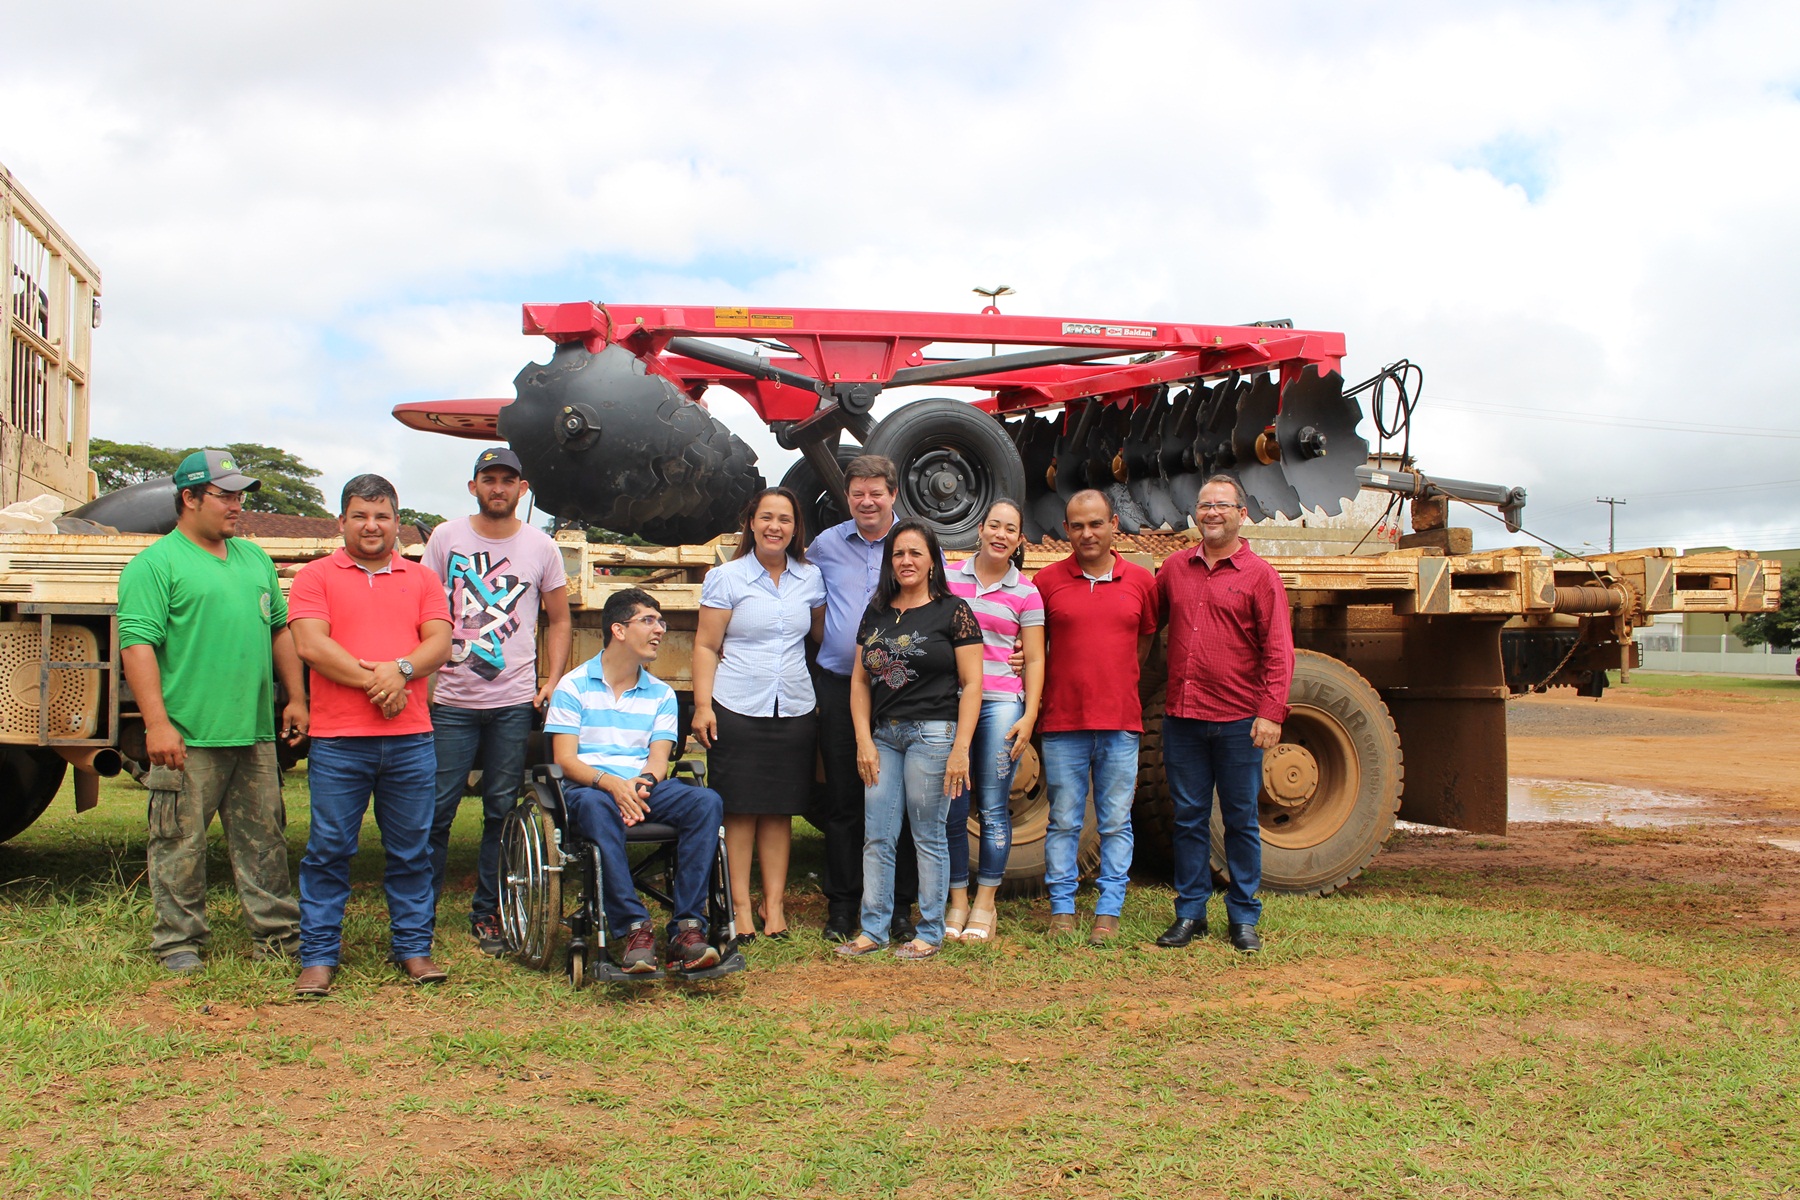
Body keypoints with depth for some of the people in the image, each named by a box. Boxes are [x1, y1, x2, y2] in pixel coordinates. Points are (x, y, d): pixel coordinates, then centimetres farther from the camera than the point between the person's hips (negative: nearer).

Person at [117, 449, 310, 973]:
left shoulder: (253, 557, 17)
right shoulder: (155, 565, -5)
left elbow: (280, 630, 21)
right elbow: (137, 644, -13)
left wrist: (295, 698, 15)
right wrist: (157, 723, -19)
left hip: (255, 733, 6)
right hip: (188, 737, -6)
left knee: (264, 840, 11)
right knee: (181, 843, 2)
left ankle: (278, 933, 20)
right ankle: (178, 941, 14)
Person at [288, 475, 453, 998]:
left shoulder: (421, 579, 15)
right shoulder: (316, 576, 7)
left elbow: (439, 643, 3)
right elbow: (309, 645, -7)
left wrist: (401, 669, -16)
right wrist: (373, 681, -13)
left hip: (410, 740, 2)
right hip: (337, 740, -2)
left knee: (411, 851, 8)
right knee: (328, 851, 2)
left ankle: (414, 948, 18)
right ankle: (319, 957, 10)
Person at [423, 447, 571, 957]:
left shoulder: (541, 547, 7)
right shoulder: (447, 537, 5)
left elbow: (558, 621, 14)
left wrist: (552, 682, 3)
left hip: (514, 701, 1)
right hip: (451, 699, -1)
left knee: (502, 810, 6)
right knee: (436, 809, -1)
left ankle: (488, 913, 17)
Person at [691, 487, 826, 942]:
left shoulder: (811, 578, 9)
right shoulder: (726, 577, 0)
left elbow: (822, 636, 17)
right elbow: (706, 647, -1)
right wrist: (702, 705, -9)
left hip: (794, 711, 3)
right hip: (737, 710, -3)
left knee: (780, 809, 7)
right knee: (739, 808, -1)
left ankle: (775, 904, 15)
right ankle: (740, 906, 7)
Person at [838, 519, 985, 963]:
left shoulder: (952, 611, -2)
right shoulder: (876, 613, 13)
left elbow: (971, 684, -5)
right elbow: (860, 680, 12)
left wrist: (961, 748, -12)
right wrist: (864, 740, 2)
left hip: (933, 732, -5)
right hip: (883, 735, 5)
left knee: (928, 837, 2)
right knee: (877, 837, 4)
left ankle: (930, 932, 11)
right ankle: (873, 929, 12)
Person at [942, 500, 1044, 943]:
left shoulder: (1026, 594, 6)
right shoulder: (948, 578, 8)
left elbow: (1035, 660, 7)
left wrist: (1029, 716, -3)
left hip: (1001, 705, -1)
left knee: (993, 806, 1)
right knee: (952, 808, 1)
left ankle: (985, 902, 11)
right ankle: (957, 900, 13)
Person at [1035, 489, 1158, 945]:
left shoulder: (1141, 581, 5)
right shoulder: (1048, 580, 2)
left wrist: (1114, 685, 12)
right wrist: (1061, 688, 4)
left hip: (1121, 723, 1)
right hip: (1063, 723, -1)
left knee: (1116, 823, 6)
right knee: (1063, 822, 5)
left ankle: (1108, 912, 14)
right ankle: (1062, 908, 15)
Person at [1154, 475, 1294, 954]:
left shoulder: (1259, 575, 0)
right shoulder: (1174, 568, 10)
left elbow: (1278, 650, -4)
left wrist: (1271, 712, -12)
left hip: (1238, 722, -3)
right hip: (1182, 719, 3)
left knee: (1241, 820, 6)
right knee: (1189, 819, 8)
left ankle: (1244, 918, 16)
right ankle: (1190, 913, 18)